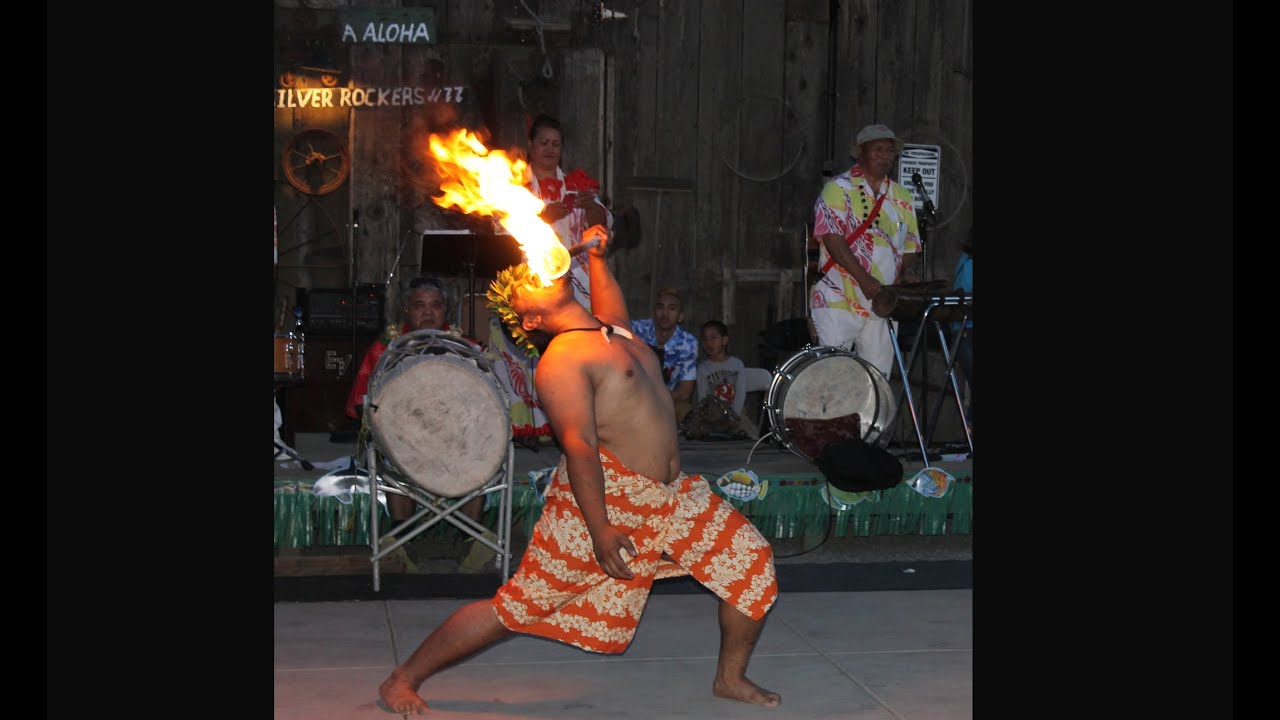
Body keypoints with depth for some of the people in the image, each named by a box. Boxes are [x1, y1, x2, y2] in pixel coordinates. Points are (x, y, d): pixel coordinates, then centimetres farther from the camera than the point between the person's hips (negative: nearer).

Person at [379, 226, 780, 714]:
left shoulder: (613, 331, 14)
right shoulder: (562, 359, -14)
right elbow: (579, 445, -22)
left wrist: (597, 258, 29)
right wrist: (600, 528, -27)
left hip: (670, 494, 9)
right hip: (604, 498, -8)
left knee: (753, 560, 4)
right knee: (517, 606, -4)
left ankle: (730, 678, 22)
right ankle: (402, 681, 10)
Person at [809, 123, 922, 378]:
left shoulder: (902, 198, 15)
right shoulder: (839, 188, -2)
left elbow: (910, 244, 19)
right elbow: (831, 237, -13)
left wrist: (908, 270, -5)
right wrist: (864, 278, -23)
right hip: (840, 301, -5)